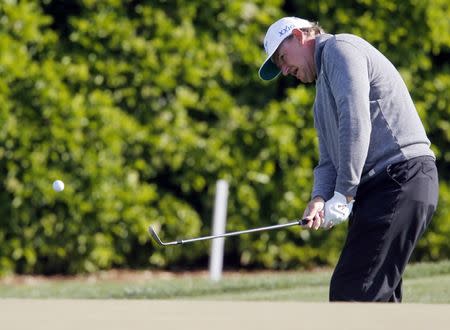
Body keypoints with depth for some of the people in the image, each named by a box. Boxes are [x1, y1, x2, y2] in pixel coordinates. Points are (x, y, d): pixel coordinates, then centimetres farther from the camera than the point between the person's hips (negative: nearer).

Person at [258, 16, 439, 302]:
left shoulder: (339, 48, -1)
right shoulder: (324, 87, 30)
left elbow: (355, 120, -15)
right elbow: (329, 159, 22)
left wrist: (343, 195, -17)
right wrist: (320, 198, 0)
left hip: (402, 175, -10)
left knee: (350, 293, -15)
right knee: (378, 298, 8)